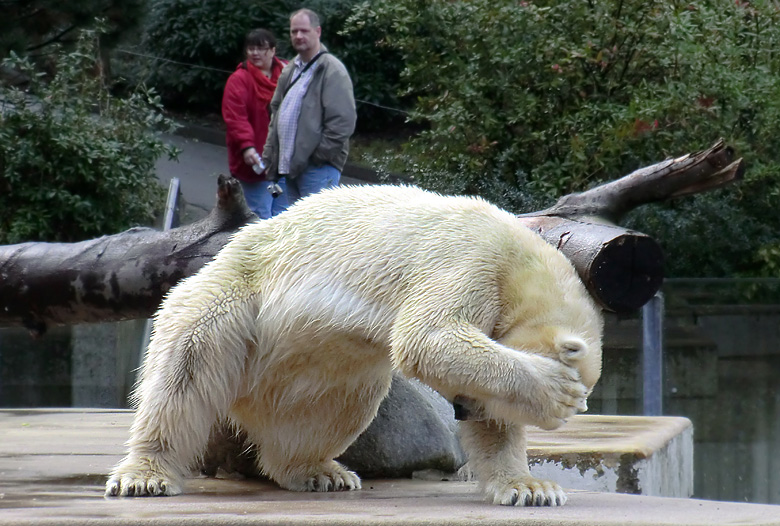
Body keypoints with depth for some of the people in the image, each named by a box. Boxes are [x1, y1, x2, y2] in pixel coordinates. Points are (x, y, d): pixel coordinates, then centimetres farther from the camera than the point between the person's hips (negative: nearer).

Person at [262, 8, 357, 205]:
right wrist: (270, 154, 15)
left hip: (318, 167, -9)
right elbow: (277, 111, 24)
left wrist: (320, 155, -15)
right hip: (291, 165, 9)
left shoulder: (331, 70, -11)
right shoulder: (290, 70, 17)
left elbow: (342, 122, -17)